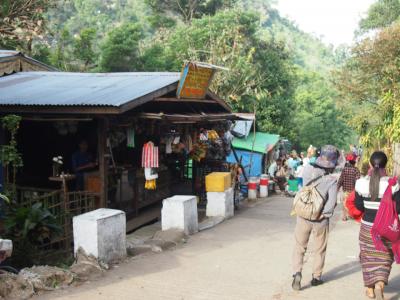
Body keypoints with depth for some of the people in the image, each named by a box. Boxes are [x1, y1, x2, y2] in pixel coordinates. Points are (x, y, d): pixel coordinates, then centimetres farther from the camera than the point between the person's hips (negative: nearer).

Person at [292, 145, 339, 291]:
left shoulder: (308, 170, -12)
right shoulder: (332, 181, -20)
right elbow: (331, 203, -26)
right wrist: (323, 215, -11)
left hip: (303, 217, 2)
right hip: (320, 220, -2)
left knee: (299, 247, 16)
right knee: (319, 250, 19)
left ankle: (297, 273, 0)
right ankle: (316, 277, 29)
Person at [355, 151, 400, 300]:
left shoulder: (362, 183, -11)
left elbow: (359, 206, -2)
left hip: (367, 225, 1)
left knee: (368, 256, 17)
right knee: (384, 257, 12)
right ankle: (380, 284, -8)